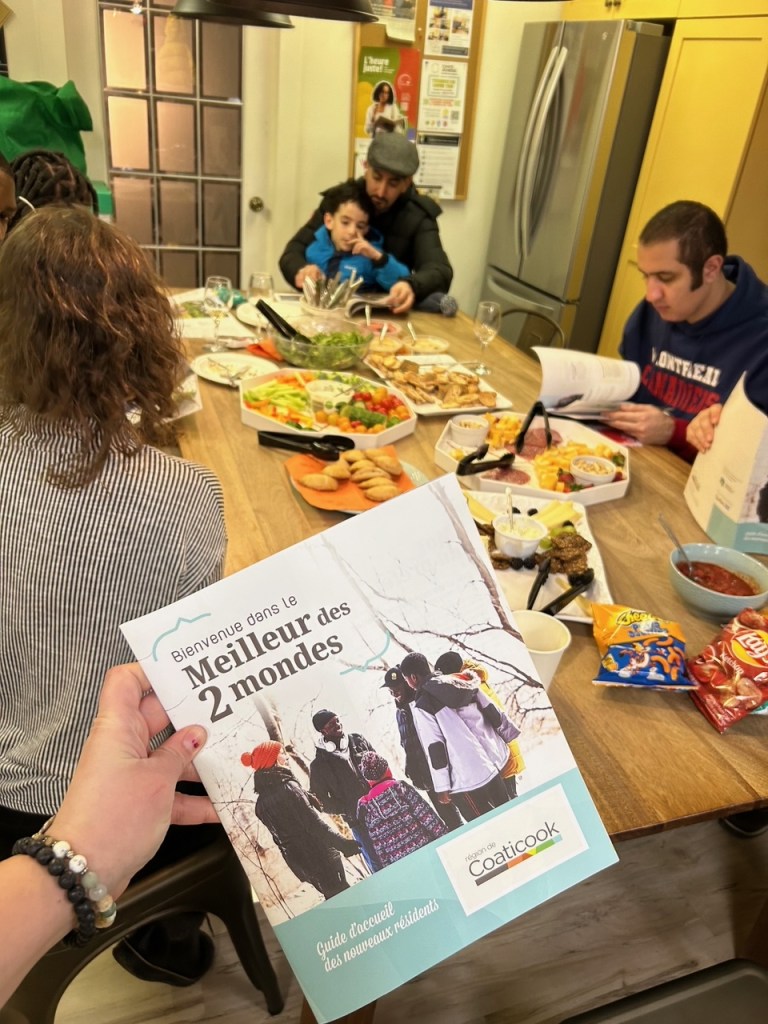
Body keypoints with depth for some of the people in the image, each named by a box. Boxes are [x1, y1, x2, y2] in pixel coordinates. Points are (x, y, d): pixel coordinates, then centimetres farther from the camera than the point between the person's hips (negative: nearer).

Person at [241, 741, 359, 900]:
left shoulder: (261, 803, 5)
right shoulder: (287, 787, -18)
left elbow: (282, 833, 13)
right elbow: (314, 824, -20)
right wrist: (345, 844, -17)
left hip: (299, 861, 7)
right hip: (319, 855, -7)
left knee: (333, 898, 19)